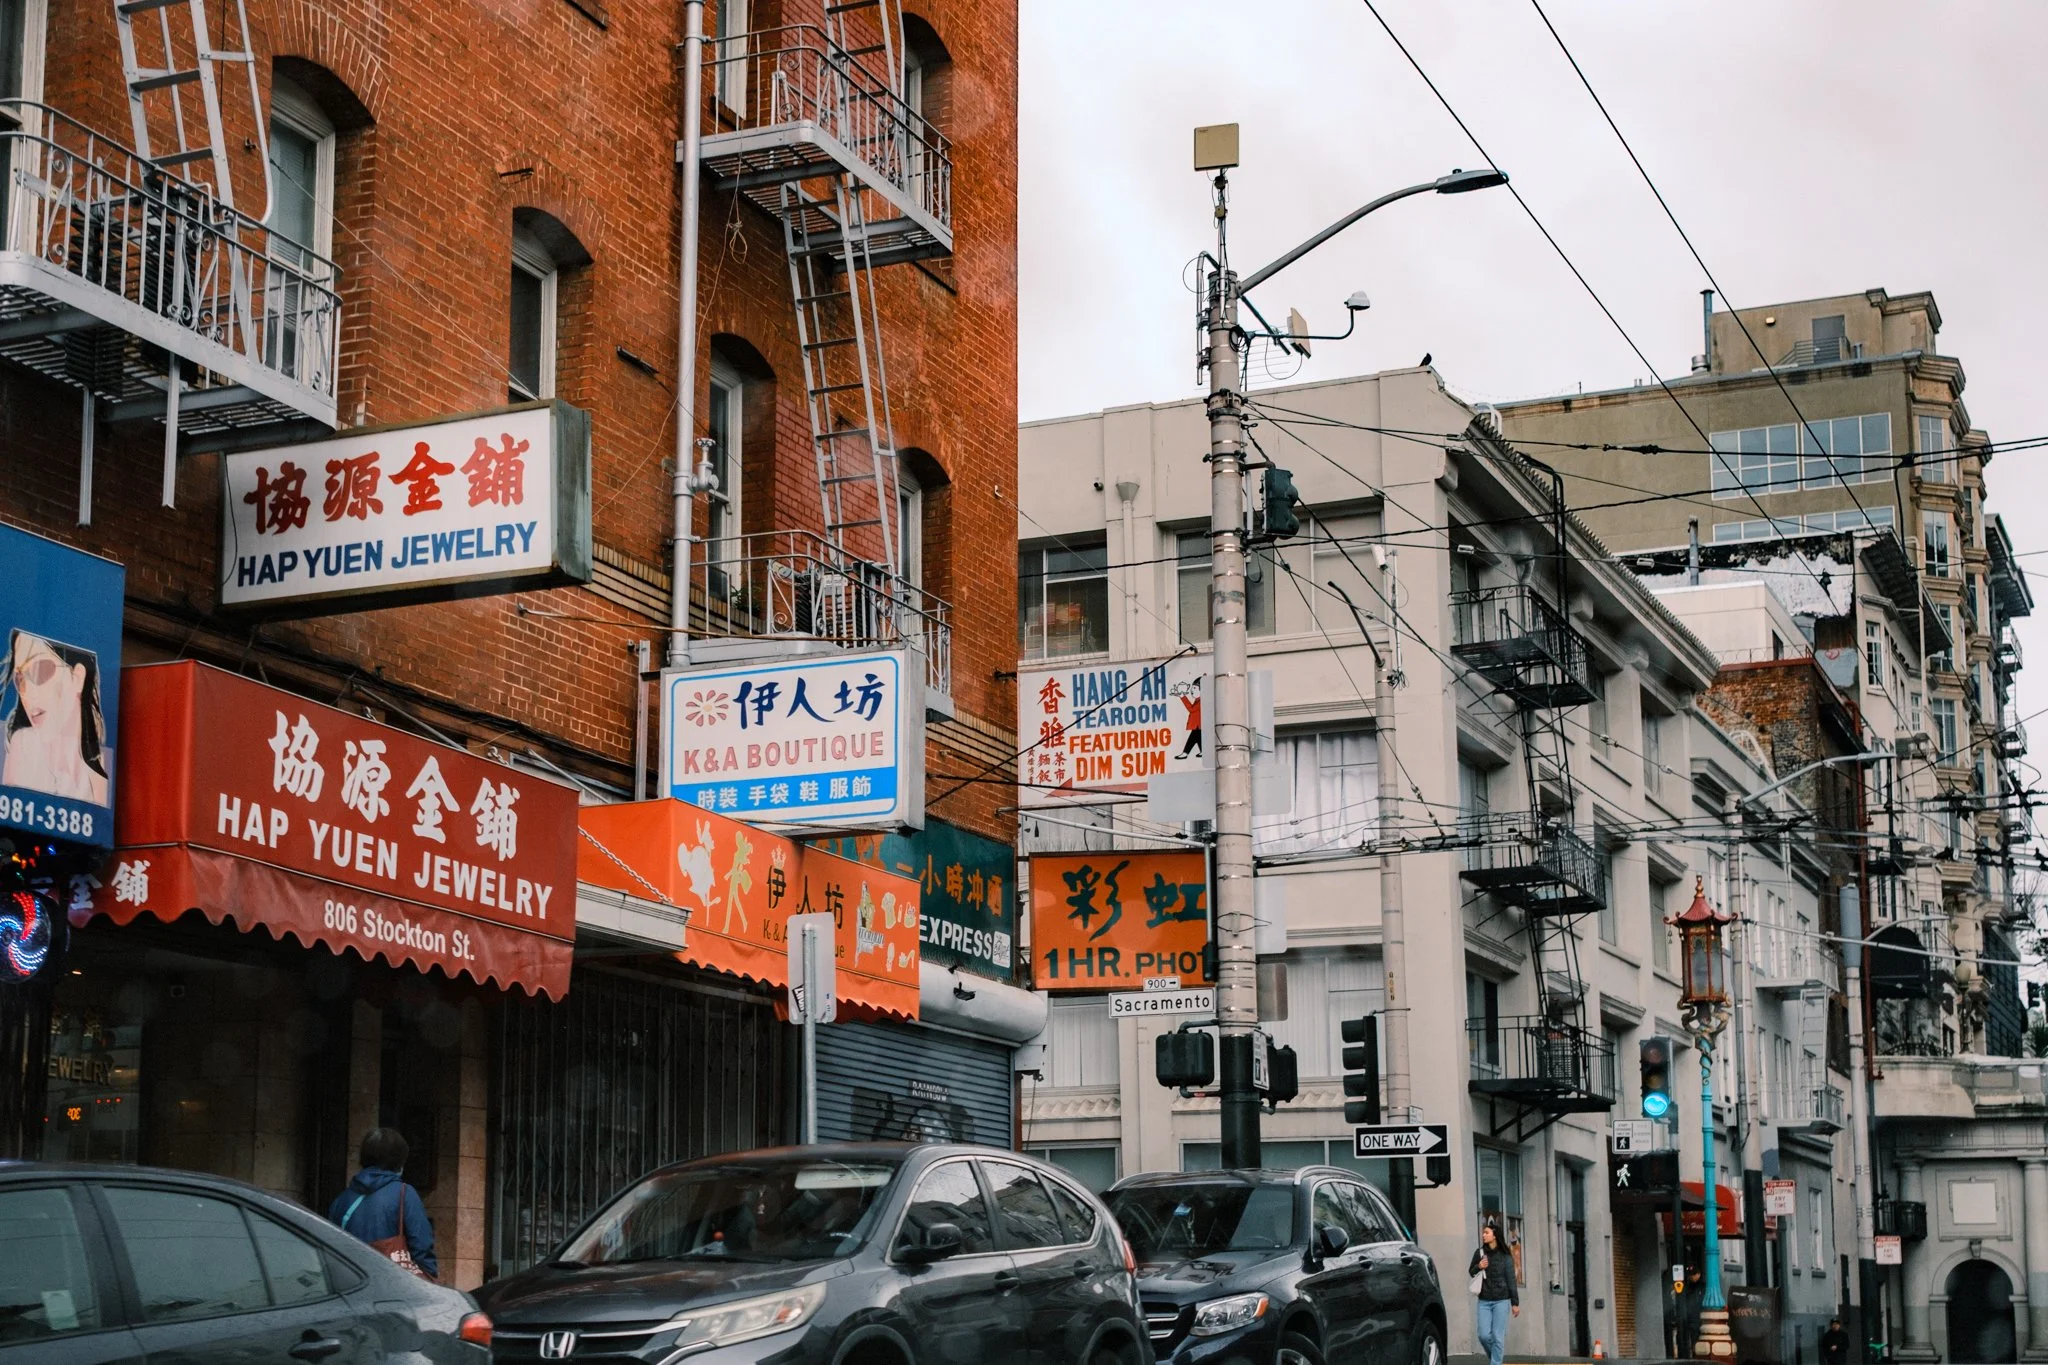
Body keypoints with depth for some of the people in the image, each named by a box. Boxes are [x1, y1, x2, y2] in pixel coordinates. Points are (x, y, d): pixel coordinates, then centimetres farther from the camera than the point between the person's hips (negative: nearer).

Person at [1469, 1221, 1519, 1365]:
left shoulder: (1505, 1256, -2)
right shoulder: (1479, 1253, 5)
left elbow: (1511, 1280, 0)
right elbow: (1470, 1272, 15)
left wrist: (1515, 1303, -2)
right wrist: (1478, 1267, -8)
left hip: (1501, 1300, -3)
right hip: (1484, 1301, 3)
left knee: (1498, 1336, -5)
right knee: (1484, 1335, -1)